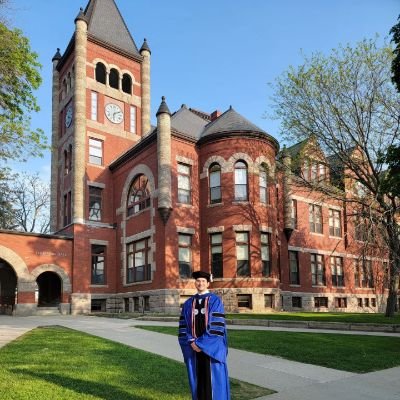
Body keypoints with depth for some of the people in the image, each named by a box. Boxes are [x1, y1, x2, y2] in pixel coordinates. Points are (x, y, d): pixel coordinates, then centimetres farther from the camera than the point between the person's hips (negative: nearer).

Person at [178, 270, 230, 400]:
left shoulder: (215, 301, -4)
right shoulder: (188, 303, 8)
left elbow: (217, 326, -12)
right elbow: (183, 327, 4)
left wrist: (201, 343, -17)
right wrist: (192, 342, -12)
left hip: (211, 347, -4)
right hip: (194, 347, 4)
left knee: (212, 378, 0)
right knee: (198, 378, 8)